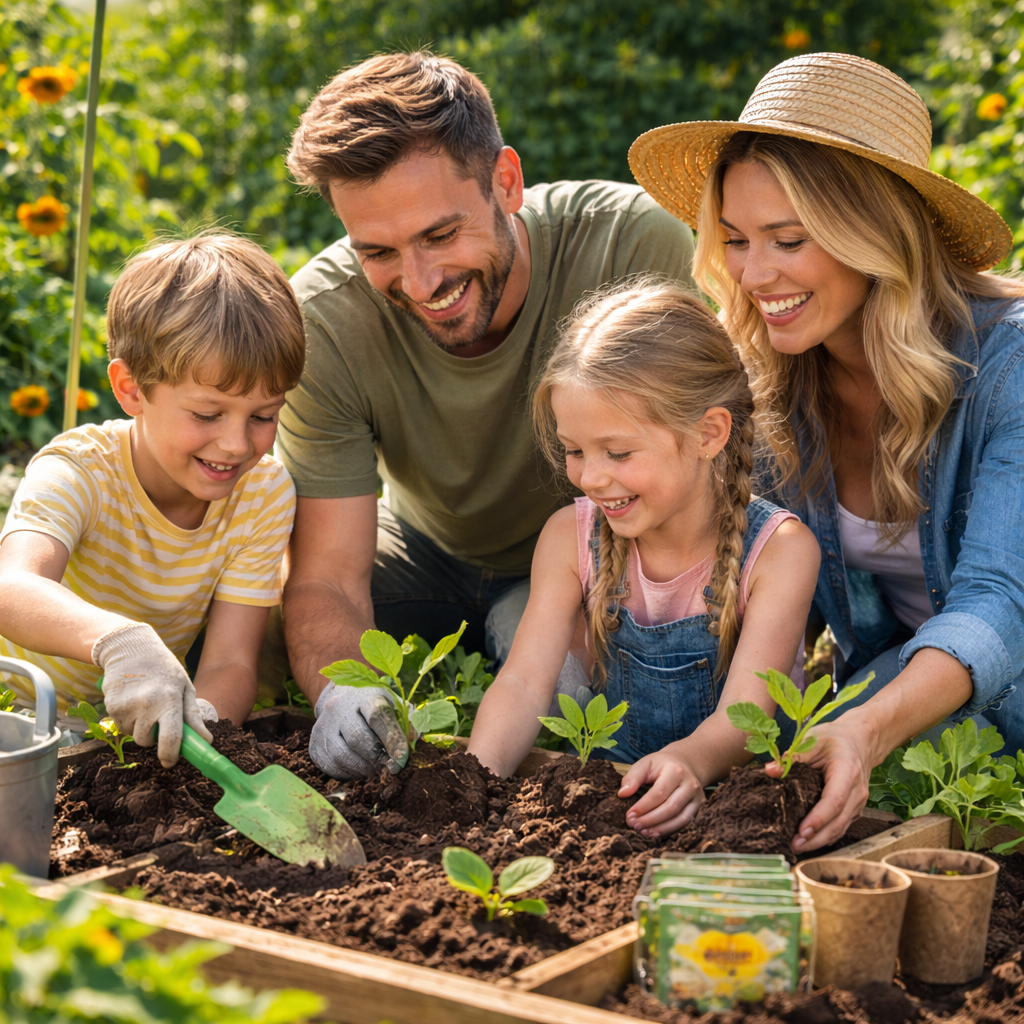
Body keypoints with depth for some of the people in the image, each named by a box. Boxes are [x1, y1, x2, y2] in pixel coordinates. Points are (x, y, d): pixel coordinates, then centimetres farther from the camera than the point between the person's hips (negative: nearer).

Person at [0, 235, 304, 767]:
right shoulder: (78, 471, -25)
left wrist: (201, 719, -42)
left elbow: (230, 664, -19)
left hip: (138, 723, 6)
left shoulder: (264, 491, -13)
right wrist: (120, 641, -66)